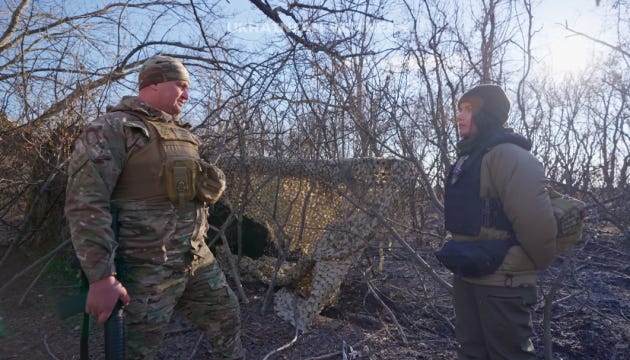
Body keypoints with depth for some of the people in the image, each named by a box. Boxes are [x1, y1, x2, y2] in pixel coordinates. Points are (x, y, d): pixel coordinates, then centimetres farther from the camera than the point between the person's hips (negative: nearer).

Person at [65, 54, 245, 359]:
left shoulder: (180, 134, 14)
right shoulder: (112, 128, -11)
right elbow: (85, 203, -19)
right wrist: (102, 277, -22)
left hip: (197, 258, 8)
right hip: (148, 268, -7)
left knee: (226, 316, 18)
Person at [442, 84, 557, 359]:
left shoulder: (506, 155, -17)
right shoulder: (469, 157, 12)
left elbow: (535, 220, -25)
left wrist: (535, 264, -10)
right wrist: (463, 258, 16)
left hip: (502, 281, -9)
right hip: (467, 275, 9)